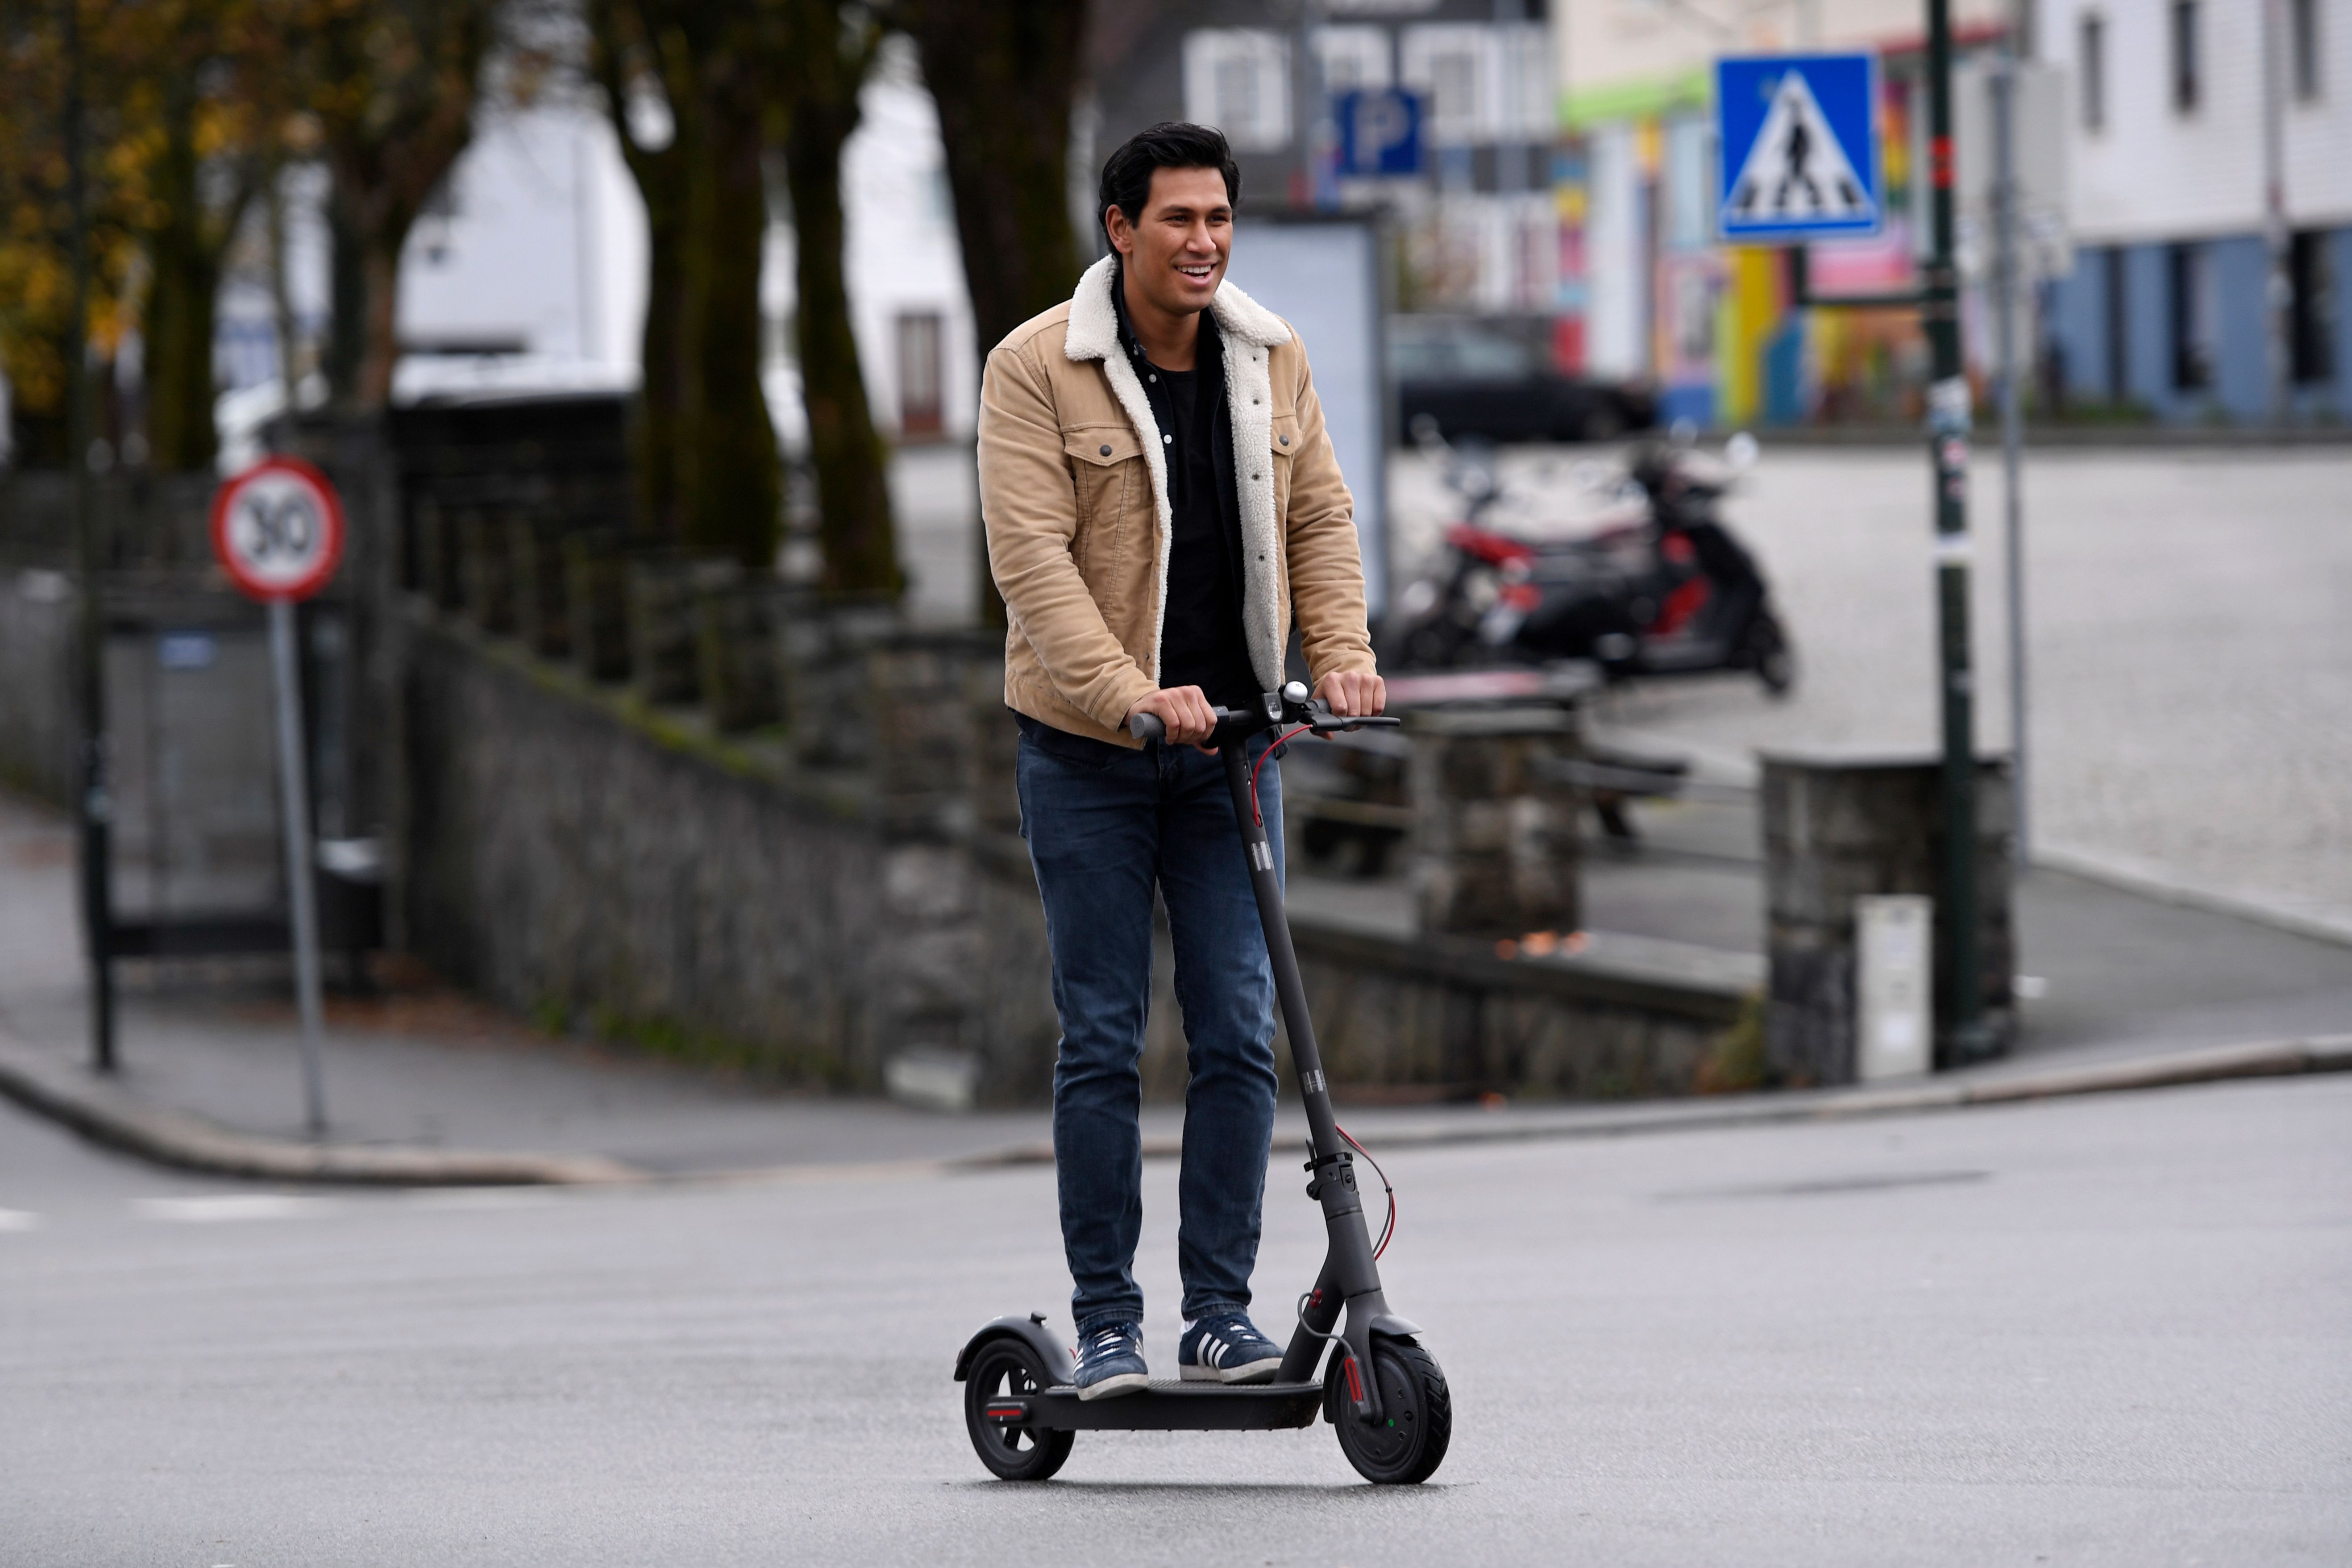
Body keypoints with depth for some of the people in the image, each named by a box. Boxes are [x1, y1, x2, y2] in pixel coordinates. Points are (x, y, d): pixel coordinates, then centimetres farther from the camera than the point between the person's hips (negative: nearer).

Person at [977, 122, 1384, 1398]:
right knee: (1102, 1040, 0)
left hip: (1231, 740, 4)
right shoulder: (1036, 368, -10)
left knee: (1239, 1033, 0)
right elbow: (1031, 557, -17)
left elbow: (1319, 515, 12)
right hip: (1089, 751, -4)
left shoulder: (1270, 357, 5)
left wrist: (1341, 654, -5)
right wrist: (1133, 697, -28)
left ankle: (1222, 1315, 7)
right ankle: (1105, 1325, 6)